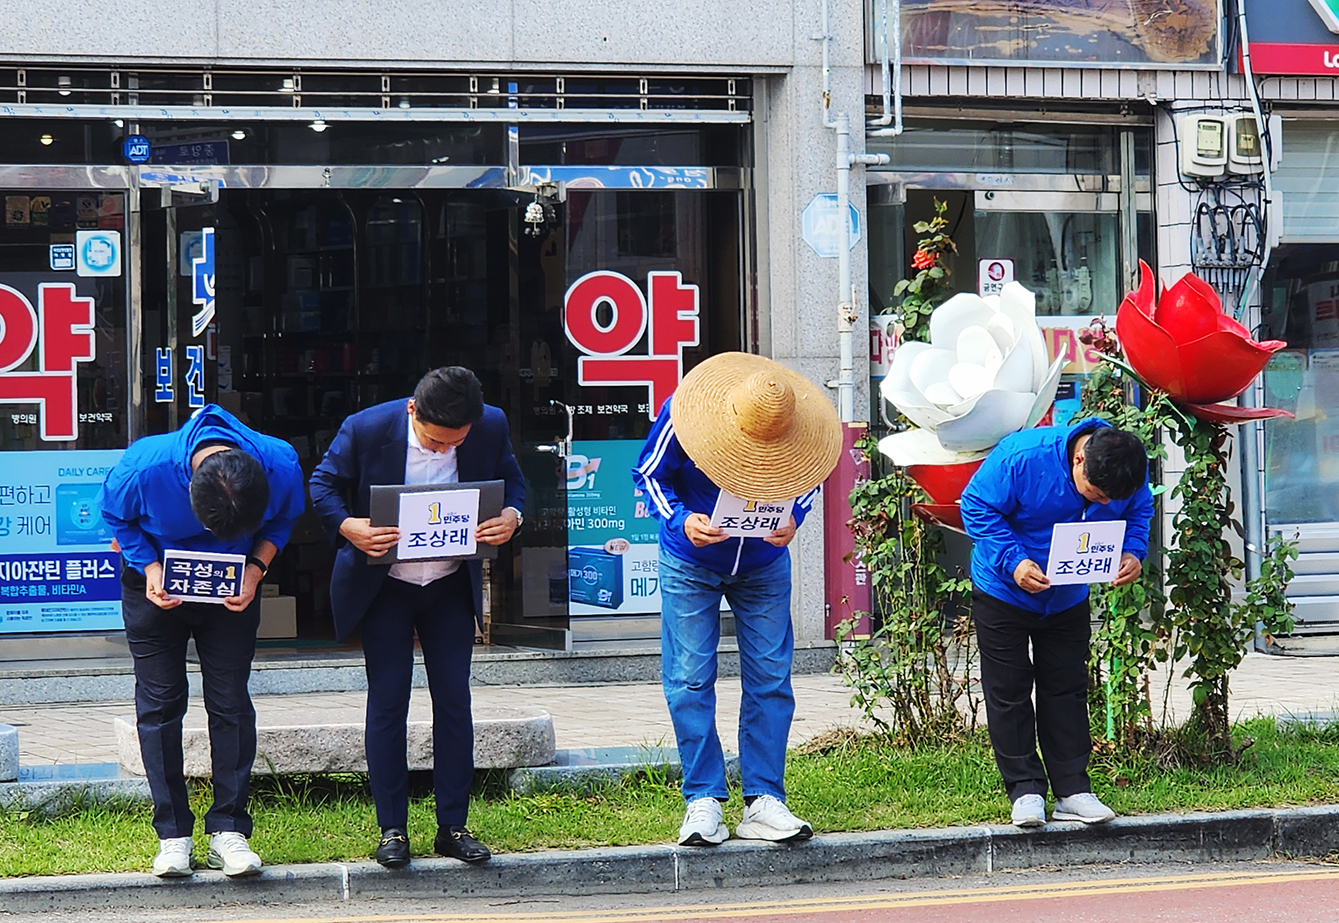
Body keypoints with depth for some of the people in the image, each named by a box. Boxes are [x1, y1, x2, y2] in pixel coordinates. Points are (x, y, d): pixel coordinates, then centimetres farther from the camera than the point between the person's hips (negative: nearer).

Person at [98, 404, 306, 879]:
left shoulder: (281, 466, -29)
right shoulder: (144, 468, -33)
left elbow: (284, 519, -5)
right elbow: (114, 513, -10)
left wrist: (256, 567, -20)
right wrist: (149, 567, -22)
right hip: (158, 586, -1)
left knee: (231, 703, -4)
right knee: (159, 703, -1)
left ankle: (228, 830, 1)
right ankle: (172, 834, 6)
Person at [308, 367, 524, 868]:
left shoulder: (492, 427, -14)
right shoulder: (366, 429, -21)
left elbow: (511, 481, 4)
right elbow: (323, 485, -7)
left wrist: (511, 516, -18)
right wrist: (347, 526, -27)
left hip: (452, 585, 2)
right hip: (383, 586, -2)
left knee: (454, 699, 2)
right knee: (387, 702, -1)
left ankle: (453, 826, 10)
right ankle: (392, 830, 7)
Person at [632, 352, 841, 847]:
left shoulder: (799, 425, -20)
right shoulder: (683, 413, -26)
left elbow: (809, 478, 1)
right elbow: (650, 472, -9)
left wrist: (793, 517, -19)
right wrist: (681, 519, -26)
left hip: (763, 564, 2)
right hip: (691, 565, -2)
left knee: (769, 680, -2)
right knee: (690, 681, -6)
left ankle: (763, 802, 4)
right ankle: (703, 801, 0)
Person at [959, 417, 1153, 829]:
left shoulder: (1132, 470, -19)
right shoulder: (1022, 457, -32)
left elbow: (1138, 513, 2)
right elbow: (977, 507, -22)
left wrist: (1132, 552, -19)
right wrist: (1013, 561, -33)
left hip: (1069, 597, 4)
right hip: (1004, 590, -3)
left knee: (1067, 689, 7)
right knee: (1008, 690, -1)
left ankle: (1072, 790, 12)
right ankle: (1025, 788, 7)